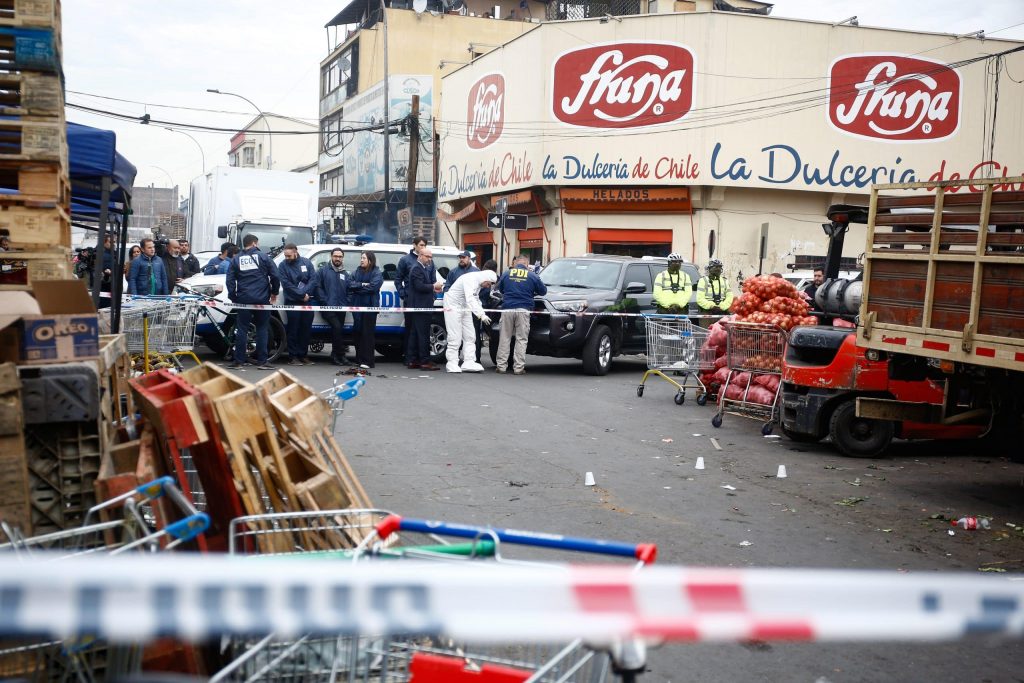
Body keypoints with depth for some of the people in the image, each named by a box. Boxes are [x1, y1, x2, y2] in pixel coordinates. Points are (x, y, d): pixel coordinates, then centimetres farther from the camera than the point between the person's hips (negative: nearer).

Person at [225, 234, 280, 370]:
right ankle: (262, 362, 2)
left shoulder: (236, 259, 9)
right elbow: (275, 276, -1)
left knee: (242, 330, 3)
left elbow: (229, 280, 3)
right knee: (262, 329, 5)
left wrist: (233, 297, 10)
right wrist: (274, 293, 11)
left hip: (243, 299, 1)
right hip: (262, 299, -1)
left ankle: (239, 362, 2)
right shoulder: (263, 257, 2)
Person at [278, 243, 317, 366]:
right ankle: (293, 357, 2)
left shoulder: (306, 262, 5)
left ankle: (303, 355, 14)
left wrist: (306, 293, -14)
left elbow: (313, 278, 0)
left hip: (308, 301, 3)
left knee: (306, 329, 6)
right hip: (292, 302, -3)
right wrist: (302, 295, -15)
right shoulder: (283, 266, -2)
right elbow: (287, 284, -10)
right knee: (293, 330, -2)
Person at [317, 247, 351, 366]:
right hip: (328, 307, -5)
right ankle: (340, 354, -14)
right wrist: (325, 301, -11)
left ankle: (335, 355, 16)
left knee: (338, 330, 7)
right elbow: (318, 287, -4)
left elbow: (348, 290, 17)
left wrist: (346, 303, 2)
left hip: (341, 309, 5)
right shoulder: (324, 270, 2)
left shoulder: (345, 273, 17)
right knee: (337, 327, -21)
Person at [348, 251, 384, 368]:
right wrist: (362, 285, -10)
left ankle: (367, 361, -8)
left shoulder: (377, 273, 1)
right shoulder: (357, 272, 16)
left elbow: (373, 286, -13)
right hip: (357, 305, 5)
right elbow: (350, 284, 4)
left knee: (368, 333, -8)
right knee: (357, 331, 4)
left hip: (370, 306, -5)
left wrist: (357, 287, -4)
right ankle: (359, 359, 12)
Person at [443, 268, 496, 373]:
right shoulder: (470, 279, -27)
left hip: (465, 308, 9)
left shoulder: (478, 282, 3)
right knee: (455, 337, -8)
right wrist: (481, 315, -45)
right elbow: (470, 300, -38)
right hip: (453, 306, -9)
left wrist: (483, 314, 1)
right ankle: (452, 364, -1)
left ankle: (469, 363, 2)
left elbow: (476, 299, 14)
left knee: (470, 336, 2)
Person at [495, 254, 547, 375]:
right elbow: (543, 291, 14)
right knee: (521, 340, 3)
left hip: (507, 309, 1)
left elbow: (499, 289, 22)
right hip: (523, 310, -1)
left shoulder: (507, 274, 9)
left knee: (504, 339, 6)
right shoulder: (532, 276, 5)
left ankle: (501, 366, 5)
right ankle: (519, 367, 0)